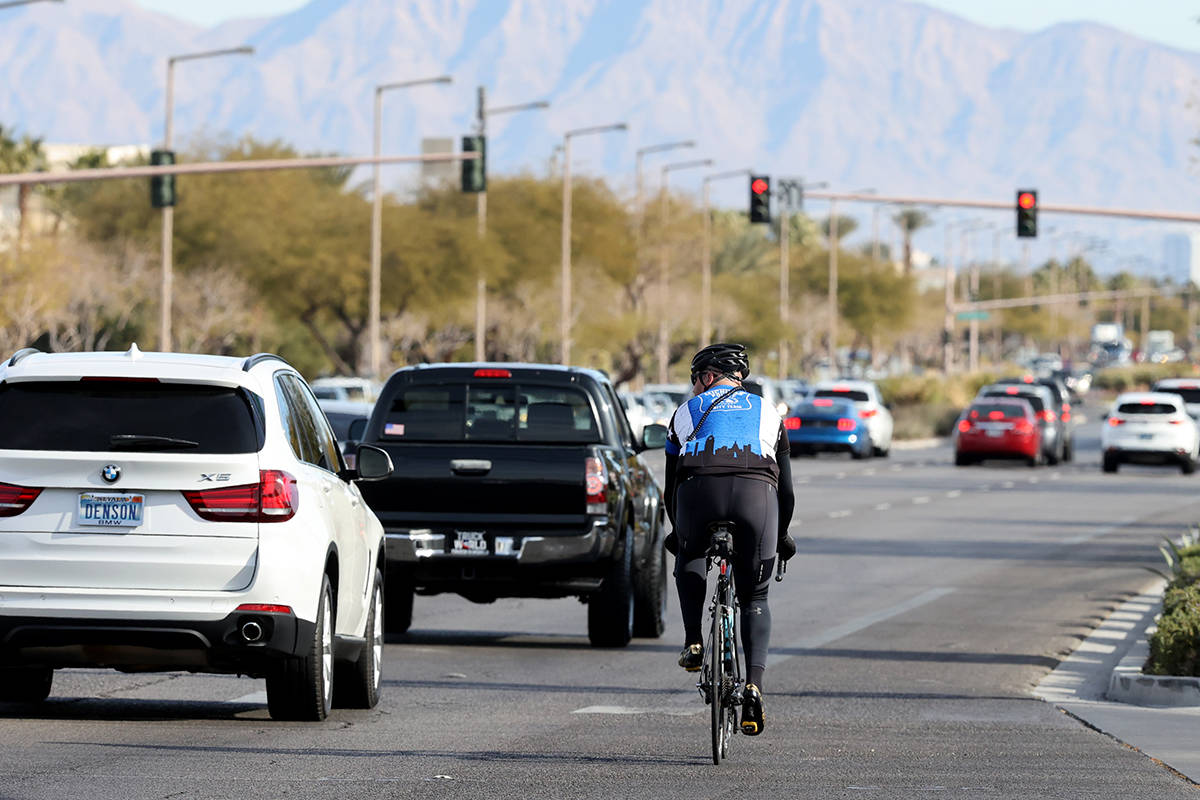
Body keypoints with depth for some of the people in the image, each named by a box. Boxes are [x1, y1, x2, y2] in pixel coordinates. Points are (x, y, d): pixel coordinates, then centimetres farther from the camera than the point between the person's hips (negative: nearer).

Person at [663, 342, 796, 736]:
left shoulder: (687, 411, 28)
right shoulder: (767, 412, 30)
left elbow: (671, 484, 31)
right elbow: (786, 485, 32)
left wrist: (676, 530, 46)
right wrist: (781, 535, 46)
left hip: (700, 487, -1)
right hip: (757, 493, 1)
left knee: (690, 558, 33)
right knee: (754, 597, 14)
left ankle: (693, 641, 17)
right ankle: (753, 687, -1)